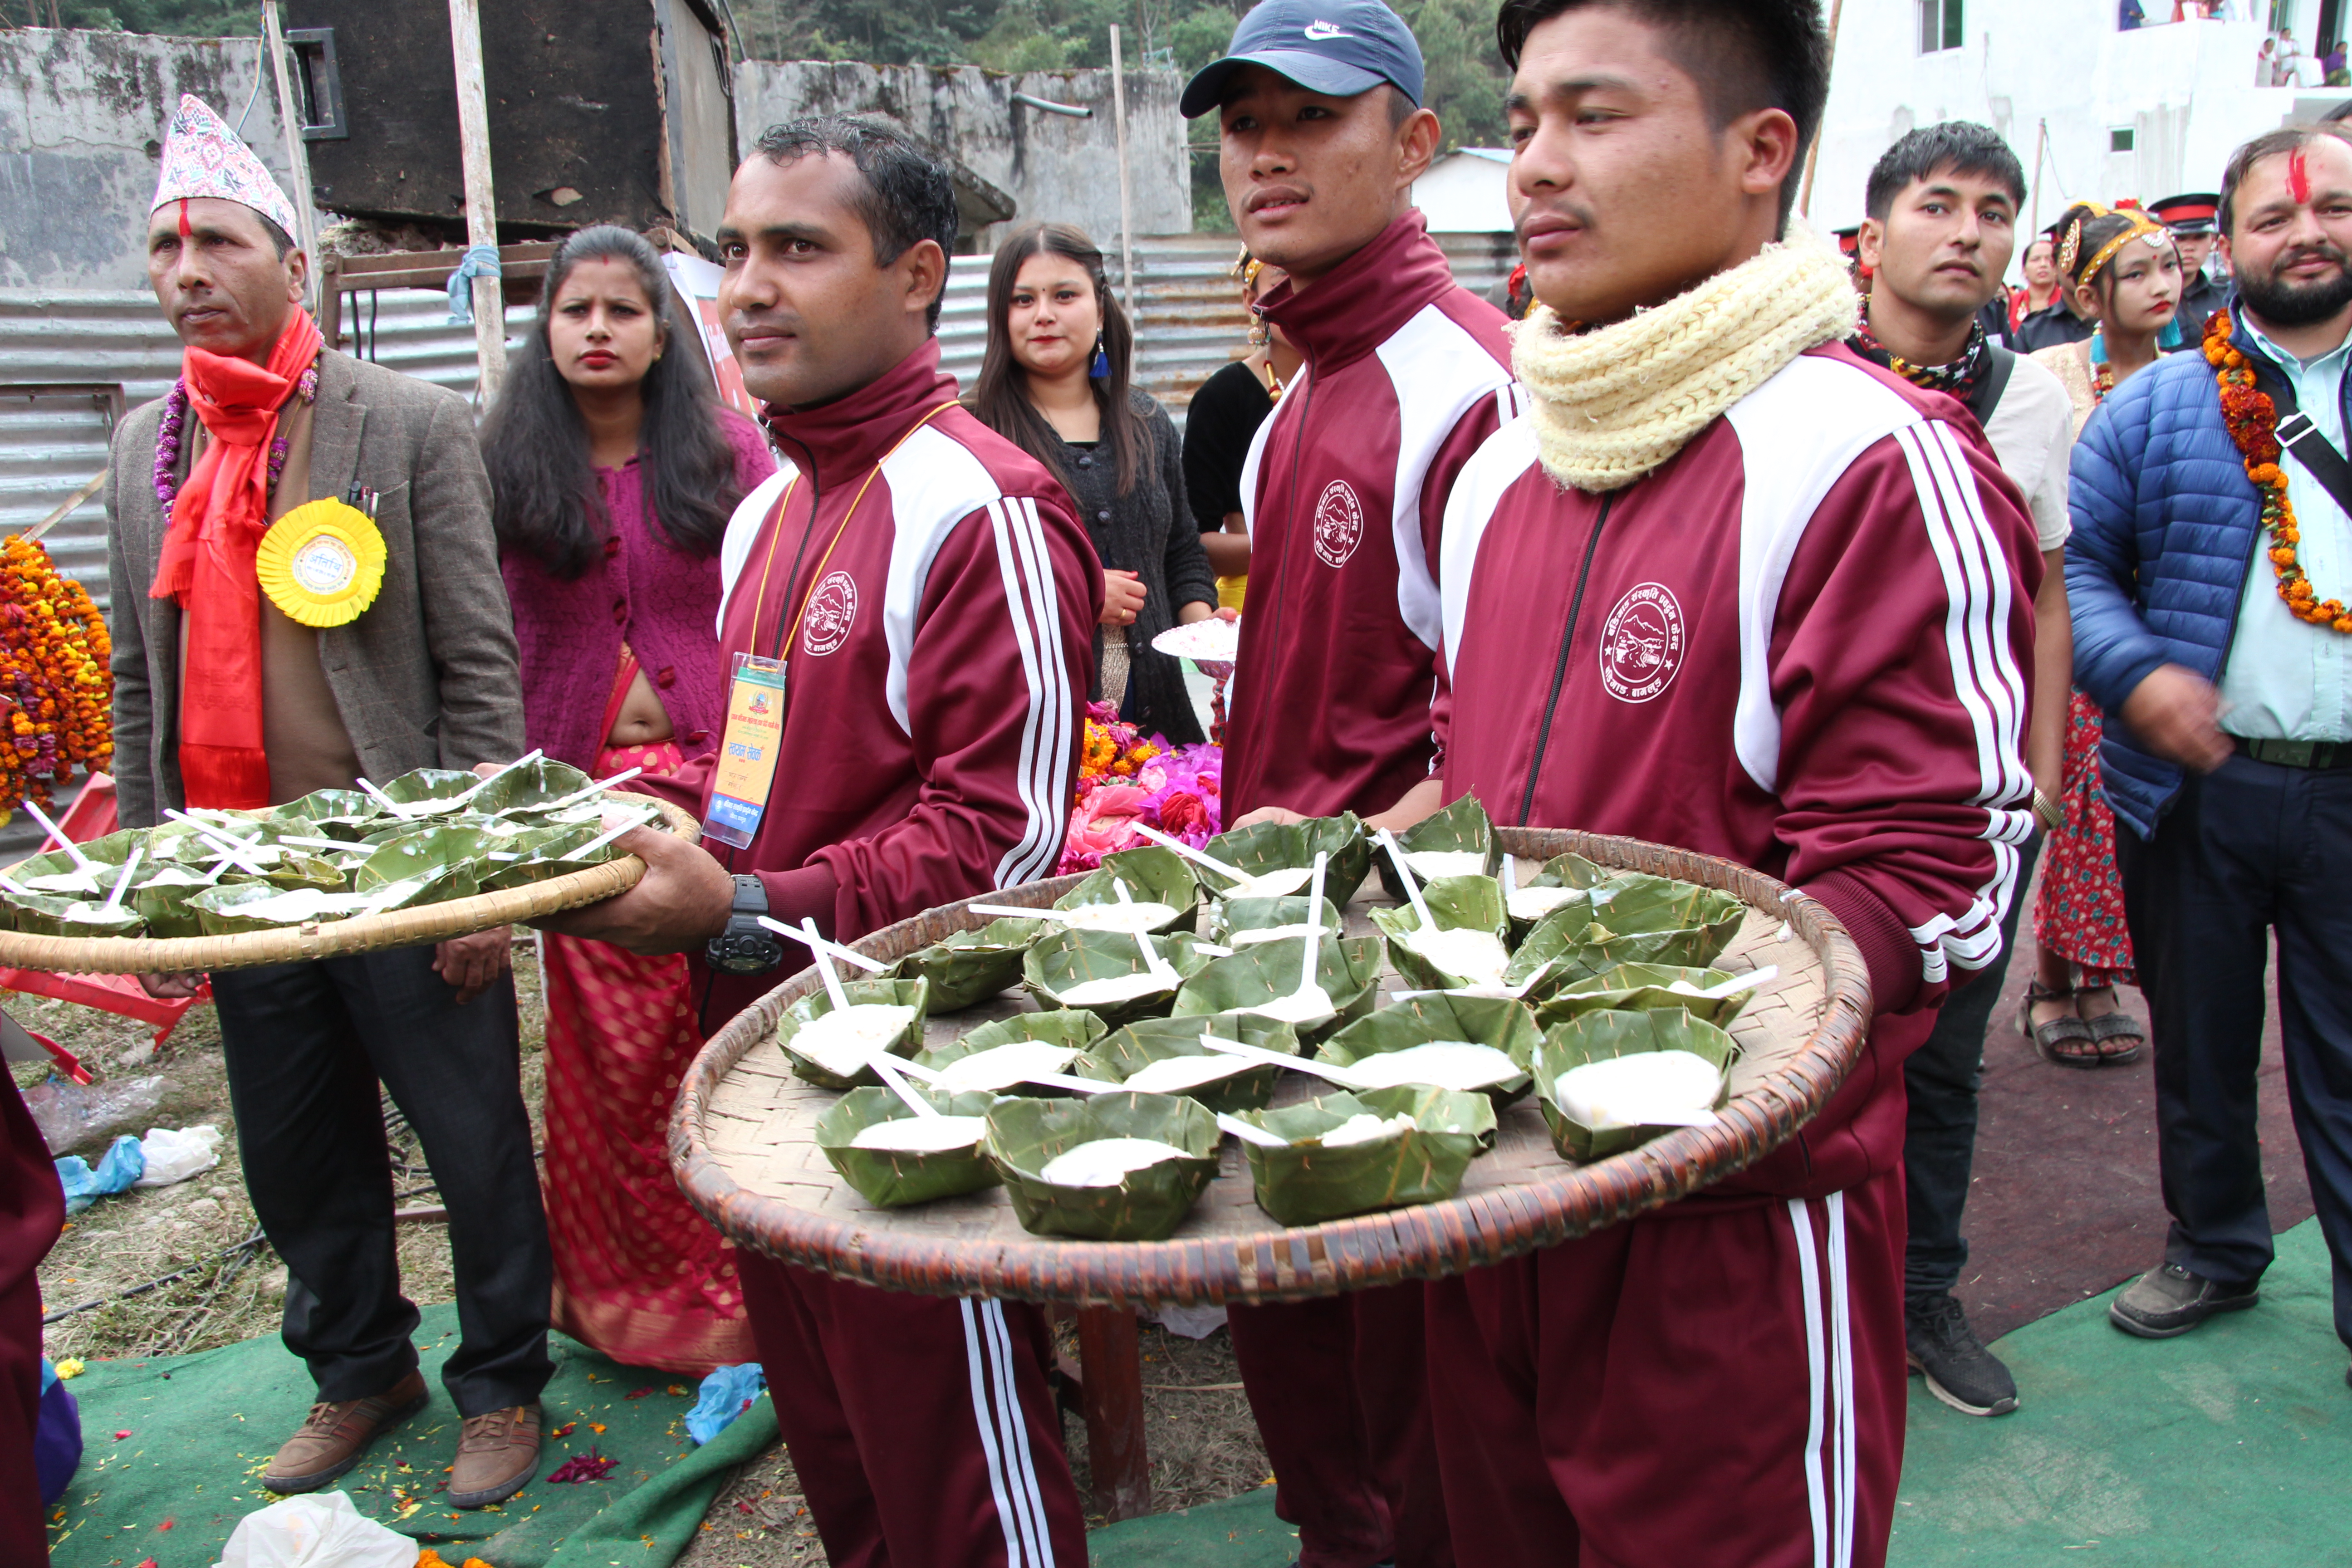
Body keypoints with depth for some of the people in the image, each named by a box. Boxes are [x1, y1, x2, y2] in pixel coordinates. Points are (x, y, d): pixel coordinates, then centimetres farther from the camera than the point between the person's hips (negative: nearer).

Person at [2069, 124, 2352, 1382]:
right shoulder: (2156, 407, 5)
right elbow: (2073, 565, 1)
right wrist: (2137, 673, -15)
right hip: (2195, 786, 1)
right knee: (2199, 1042, 15)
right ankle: (2213, 1251, 34)